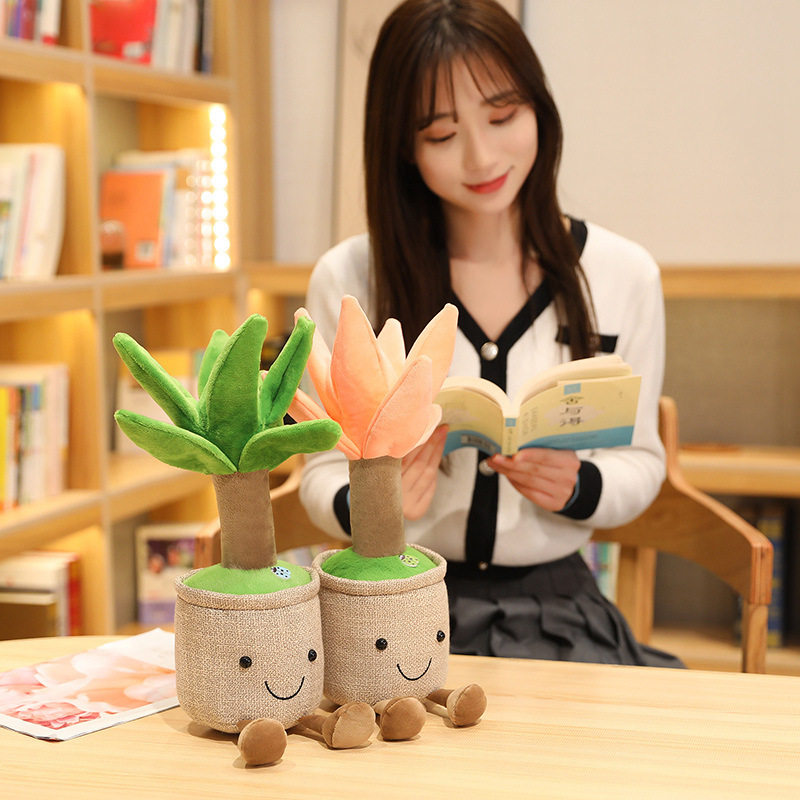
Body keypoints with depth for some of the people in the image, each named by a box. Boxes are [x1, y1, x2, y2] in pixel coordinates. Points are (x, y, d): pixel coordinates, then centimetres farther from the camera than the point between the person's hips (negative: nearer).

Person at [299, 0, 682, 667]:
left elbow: (641, 461, 9)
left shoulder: (624, 275, 1)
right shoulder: (347, 278, -4)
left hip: (556, 608, 2)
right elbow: (324, 473, 3)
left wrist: (579, 488, -13)